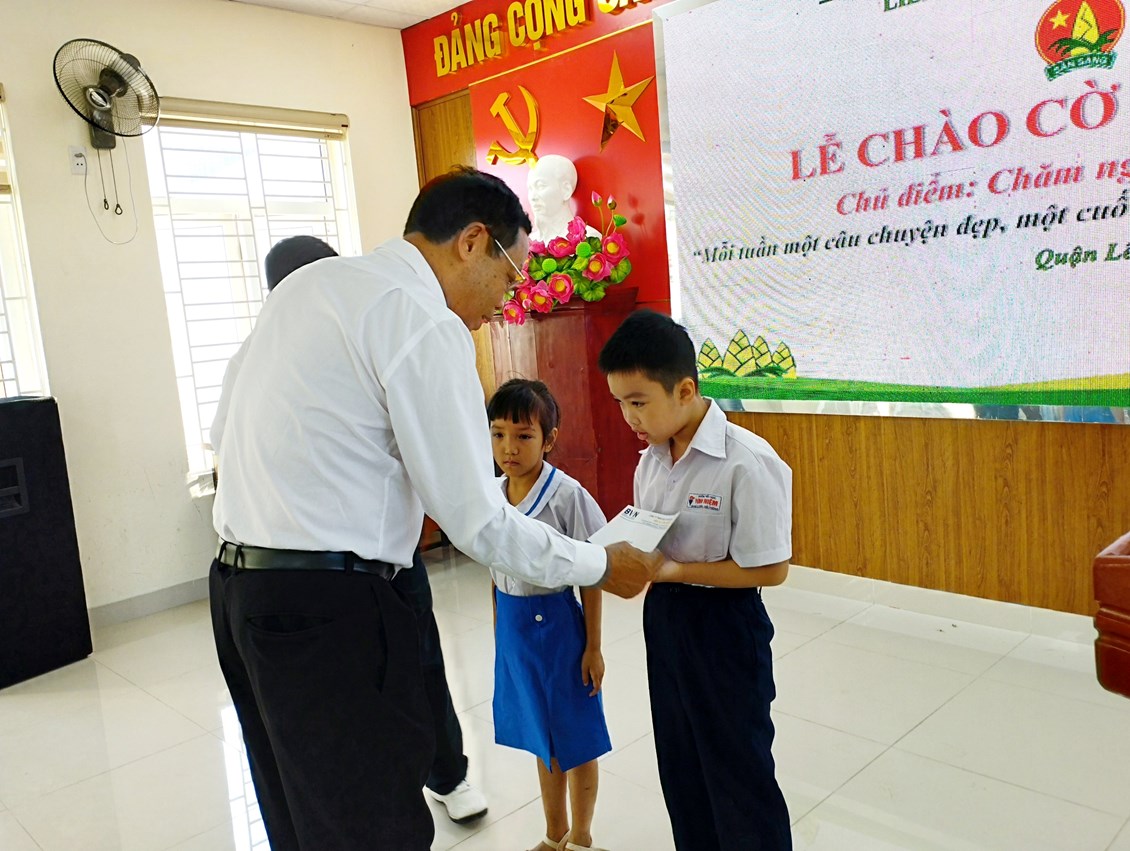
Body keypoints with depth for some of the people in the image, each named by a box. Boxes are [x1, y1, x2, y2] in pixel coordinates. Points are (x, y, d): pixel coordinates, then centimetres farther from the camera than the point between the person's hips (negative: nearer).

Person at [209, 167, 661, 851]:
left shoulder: (308, 283, 13)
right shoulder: (425, 321, -15)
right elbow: (480, 523, -15)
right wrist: (602, 567, -2)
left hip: (239, 585, 10)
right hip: (329, 609, -9)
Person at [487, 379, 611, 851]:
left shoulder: (567, 495, -18)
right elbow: (495, 571, 8)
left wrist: (593, 646, -10)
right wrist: (499, 629, 13)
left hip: (555, 621, -5)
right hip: (511, 624, 5)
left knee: (575, 739, 11)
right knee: (541, 738, 21)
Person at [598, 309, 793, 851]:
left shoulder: (747, 463, -23)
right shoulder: (650, 460, 0)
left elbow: (770, 569, -22)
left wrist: (672, 571, -24)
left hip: (723, 624, -7)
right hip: (663, 617, 7)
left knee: (738, 770, 11)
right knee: (679, 764, 22)